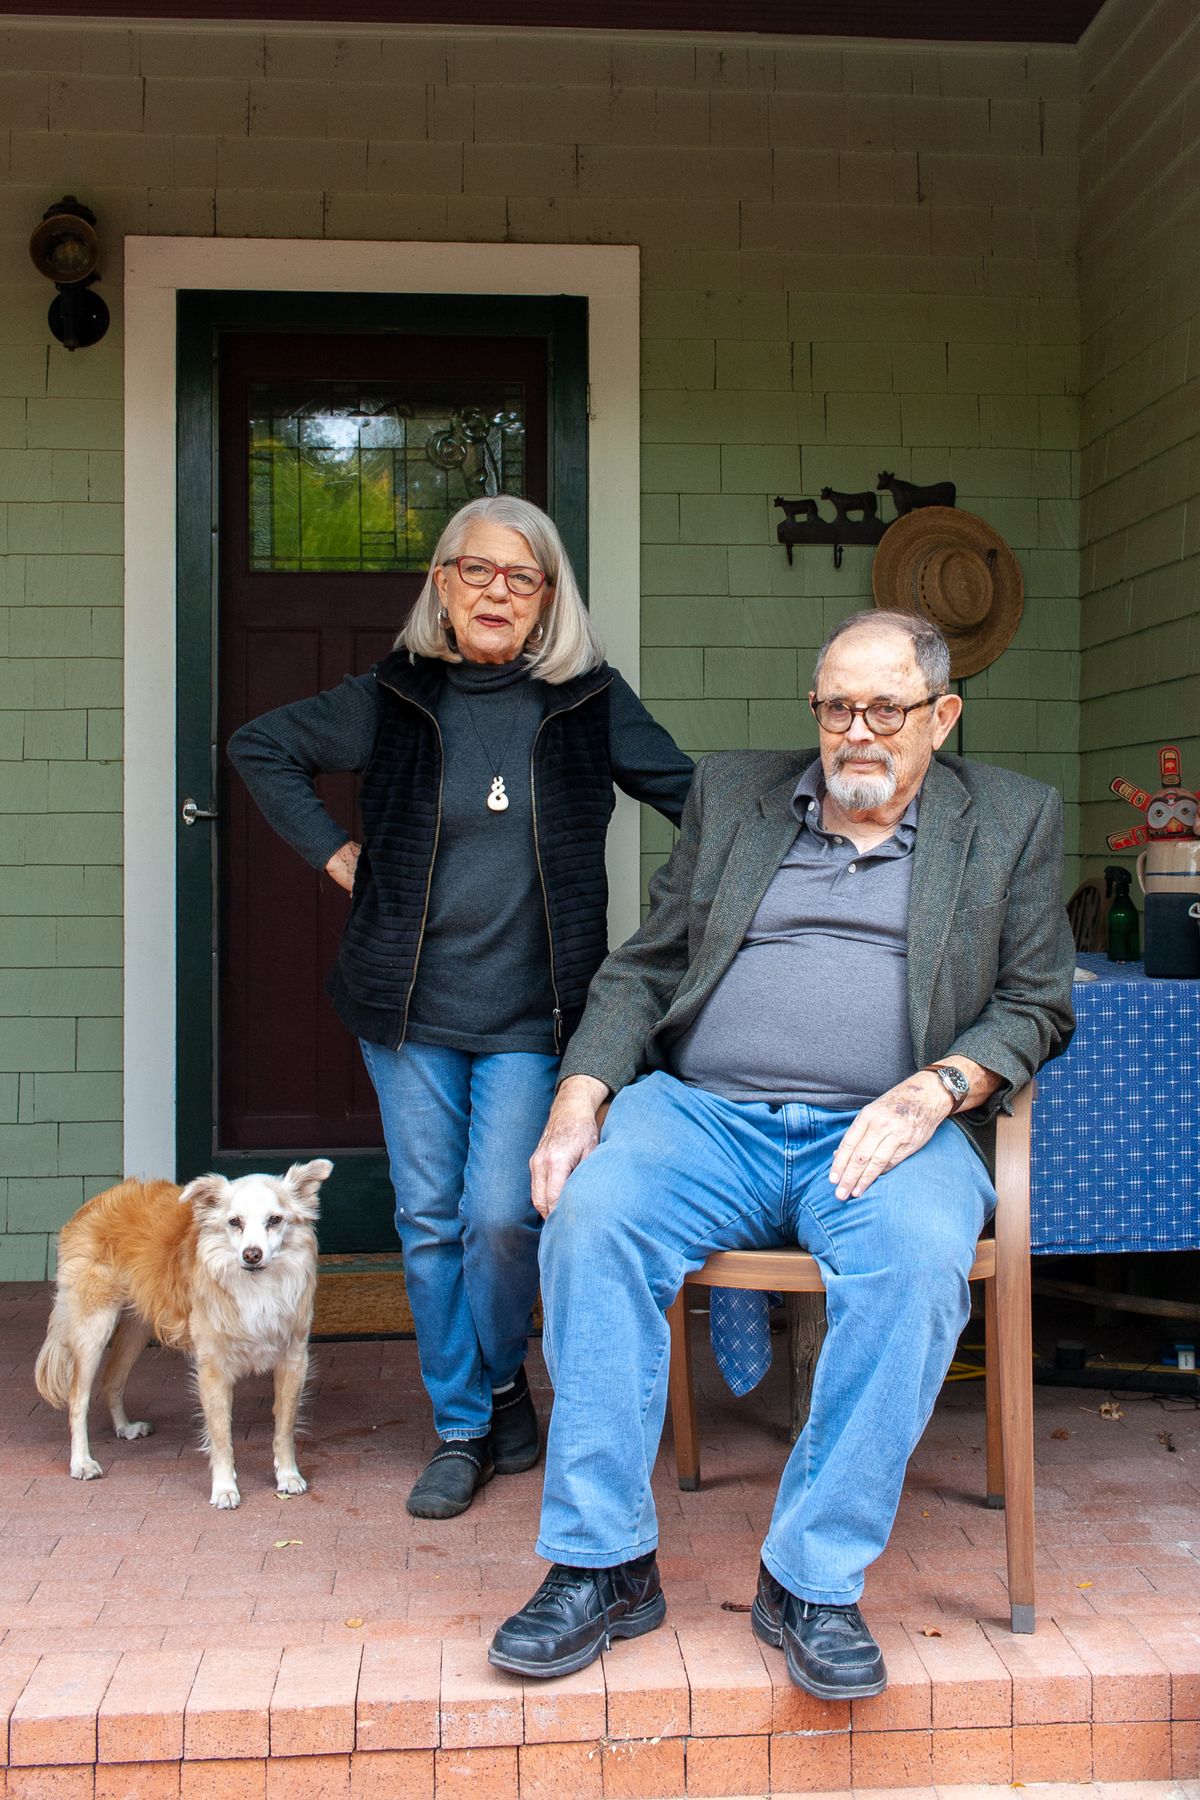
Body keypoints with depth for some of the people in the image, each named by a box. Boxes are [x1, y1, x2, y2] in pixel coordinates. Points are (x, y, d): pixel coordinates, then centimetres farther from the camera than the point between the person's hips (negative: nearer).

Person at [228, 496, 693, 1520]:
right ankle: (462, 1431, 21)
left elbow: (692, 794, 10)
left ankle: (502, 1383, 22)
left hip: (533, 1012, -1)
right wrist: (332, 853, 6)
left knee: (504, 1216, -8)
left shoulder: (590, 702, 1)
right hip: (410, 1006, 2)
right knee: (429, 1220, 6)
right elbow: (261, 747, 15)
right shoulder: (396, 698, 3)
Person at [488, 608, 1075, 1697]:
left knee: (918, 1257, -34)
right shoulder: (730, 794, 19)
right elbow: (644, 968, 16)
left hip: (883, 1130, -1)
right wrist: (580, 1096, -2)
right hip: (700, 1114, 2)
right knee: (592, 1218, -28)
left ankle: (814, 1578, -18)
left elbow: (1035, 1004, 10)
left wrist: (935, 1089, -11)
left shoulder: (1014, 820, 14)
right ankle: (603, 1566, -15)